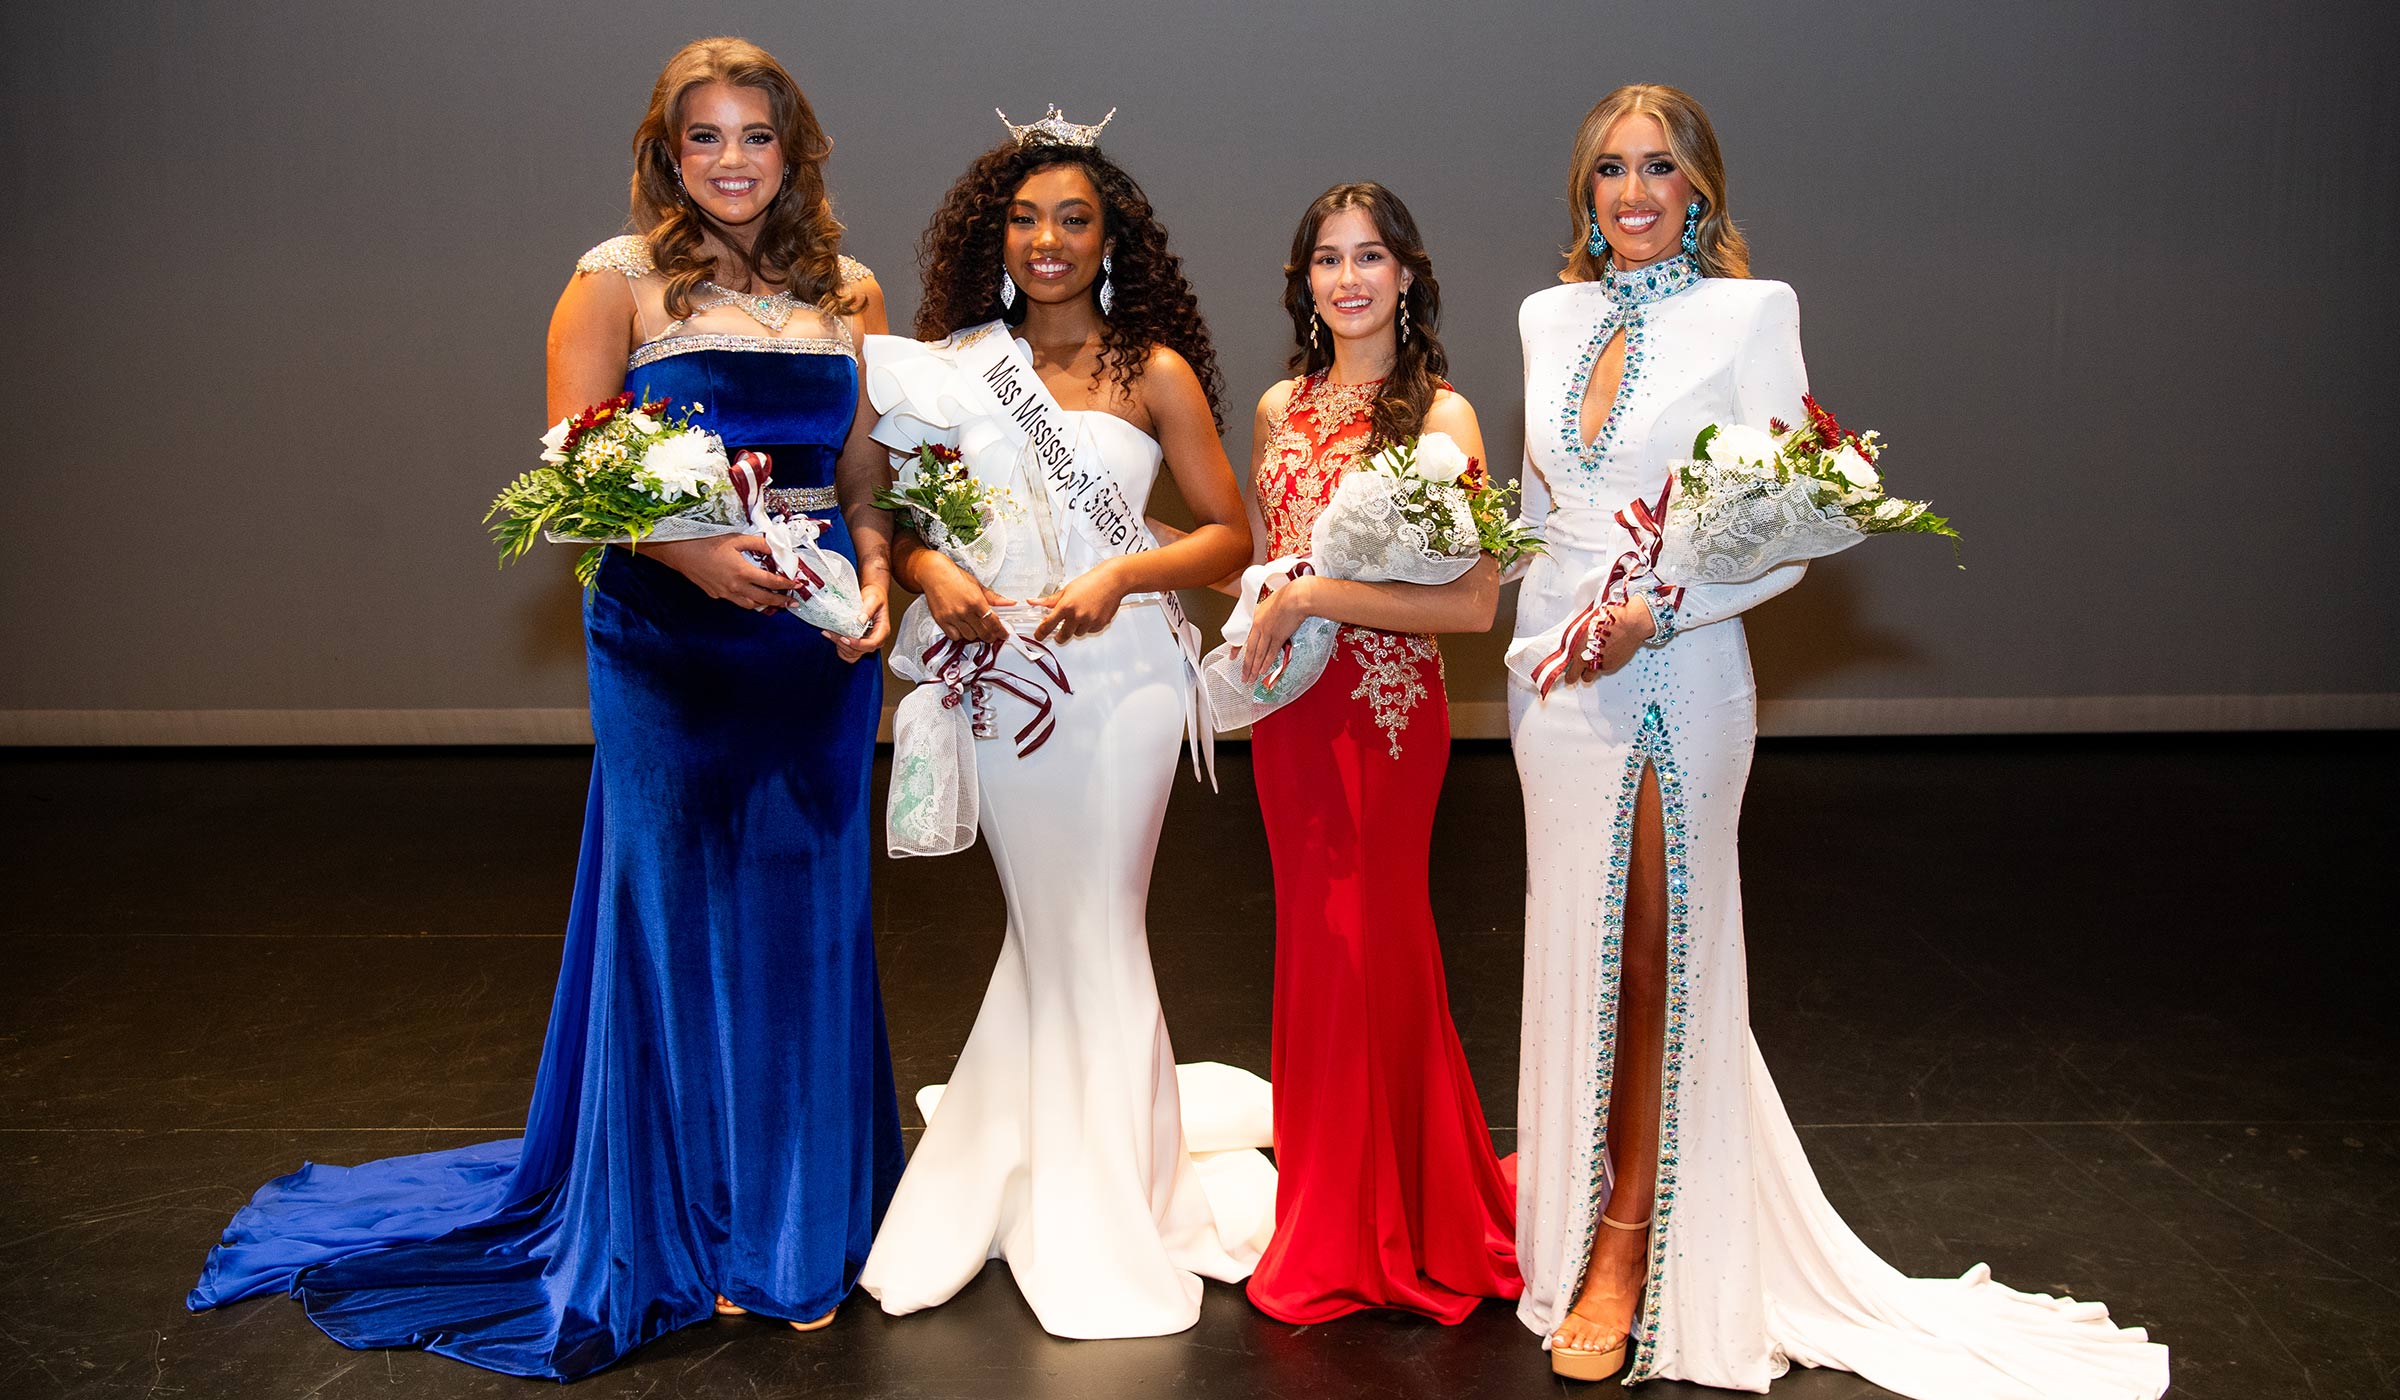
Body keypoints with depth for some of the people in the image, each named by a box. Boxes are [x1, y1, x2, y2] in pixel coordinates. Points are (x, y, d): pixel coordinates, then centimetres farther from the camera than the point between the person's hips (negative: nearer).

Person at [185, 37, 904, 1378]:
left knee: (808, 915, 9)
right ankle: (687, 1229, 23)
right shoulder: (620, 280, 0)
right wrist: (690, 552, -20)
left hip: (817, 638, 4)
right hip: (668, 646, -3)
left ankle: (804, 1223, 26)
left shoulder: (848, 291, 11)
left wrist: (877, 582, -5)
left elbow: (868, 482, 13)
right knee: (676, 910, 4)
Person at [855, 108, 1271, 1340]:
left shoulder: (1154, 371, -2)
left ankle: (1104, 1224, 21)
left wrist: (1121, 575, -15)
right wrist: (930, 570, -11)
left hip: (1120, 676, -2)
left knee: (1091, 934, 3)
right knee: (1047, 930, 12)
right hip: (1000, 675, 2)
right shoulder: (955, 364, 5)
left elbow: (1230, 531, -2)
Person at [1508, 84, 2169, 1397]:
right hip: (1560, 670, 5)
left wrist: (1656, 611, -17)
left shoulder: (1751, 313, -5)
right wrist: (1551, 622, 6)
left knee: (1659, 953, 3)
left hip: (1678, 674, -4)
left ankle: (1632, 1241, 15)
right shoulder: (1549, 316, 10)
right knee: (1576, 942, 12)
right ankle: (1569, 1178, 30)